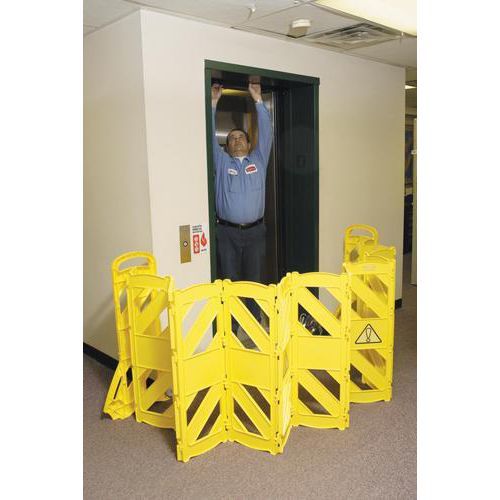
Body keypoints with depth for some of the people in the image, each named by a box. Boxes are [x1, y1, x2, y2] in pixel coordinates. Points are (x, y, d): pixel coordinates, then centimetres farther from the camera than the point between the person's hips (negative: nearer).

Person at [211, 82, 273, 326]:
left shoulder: (259, 160, 12)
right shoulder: (221, 162, 9)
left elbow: (265, 131, 5)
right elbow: (210, 136, 2)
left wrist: (258, 100, 1)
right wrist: (213, 102, -1)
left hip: (255, 231, 1)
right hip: (227, 233, -1)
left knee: (254, 280, 8)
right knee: (229, 281, 4)